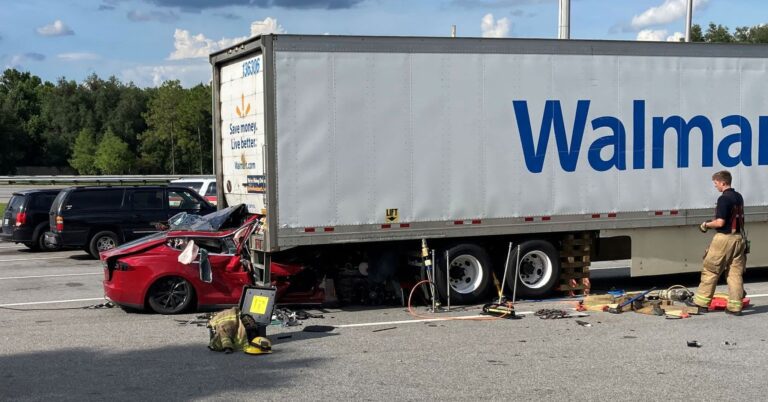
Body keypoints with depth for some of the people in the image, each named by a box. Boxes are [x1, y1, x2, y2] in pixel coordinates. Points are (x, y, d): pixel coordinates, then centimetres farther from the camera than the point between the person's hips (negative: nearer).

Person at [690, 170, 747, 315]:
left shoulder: (724, 198, -15)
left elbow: (720, 222, -20)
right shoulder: (738, 197, 12)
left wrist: (706, 225, -2)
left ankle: (701, 303, 7)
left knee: (710, 271, 2)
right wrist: (714, 222, 21)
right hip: (738, 237, 8)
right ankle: (735, 306, 6)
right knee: (736, 273, 6)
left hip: (724, 238, -8)